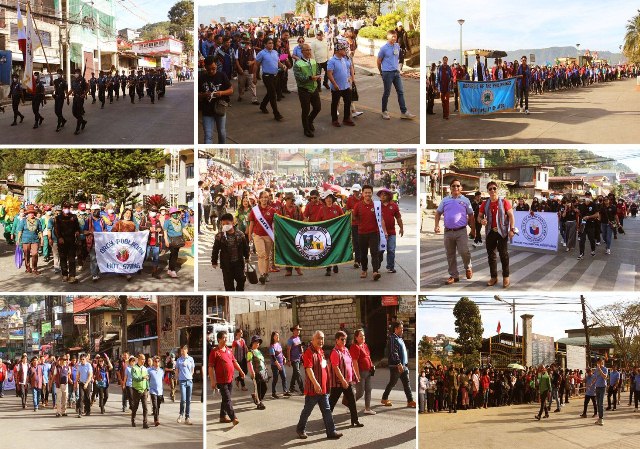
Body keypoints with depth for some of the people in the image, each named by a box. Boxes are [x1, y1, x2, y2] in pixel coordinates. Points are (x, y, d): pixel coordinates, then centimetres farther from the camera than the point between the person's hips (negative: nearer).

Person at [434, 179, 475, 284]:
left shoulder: (465, 200, 4)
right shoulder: (445, 200, 8)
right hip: (448, 231, 3)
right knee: (450, 255, 7)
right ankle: (454, 276, 17)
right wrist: (437, 225, -1)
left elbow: (471, 216, 10)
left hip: (461, 231, -3)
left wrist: (473, 230, 9)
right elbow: (438, 213, 13)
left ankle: (468, 268, 13)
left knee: (464, 252, -16)